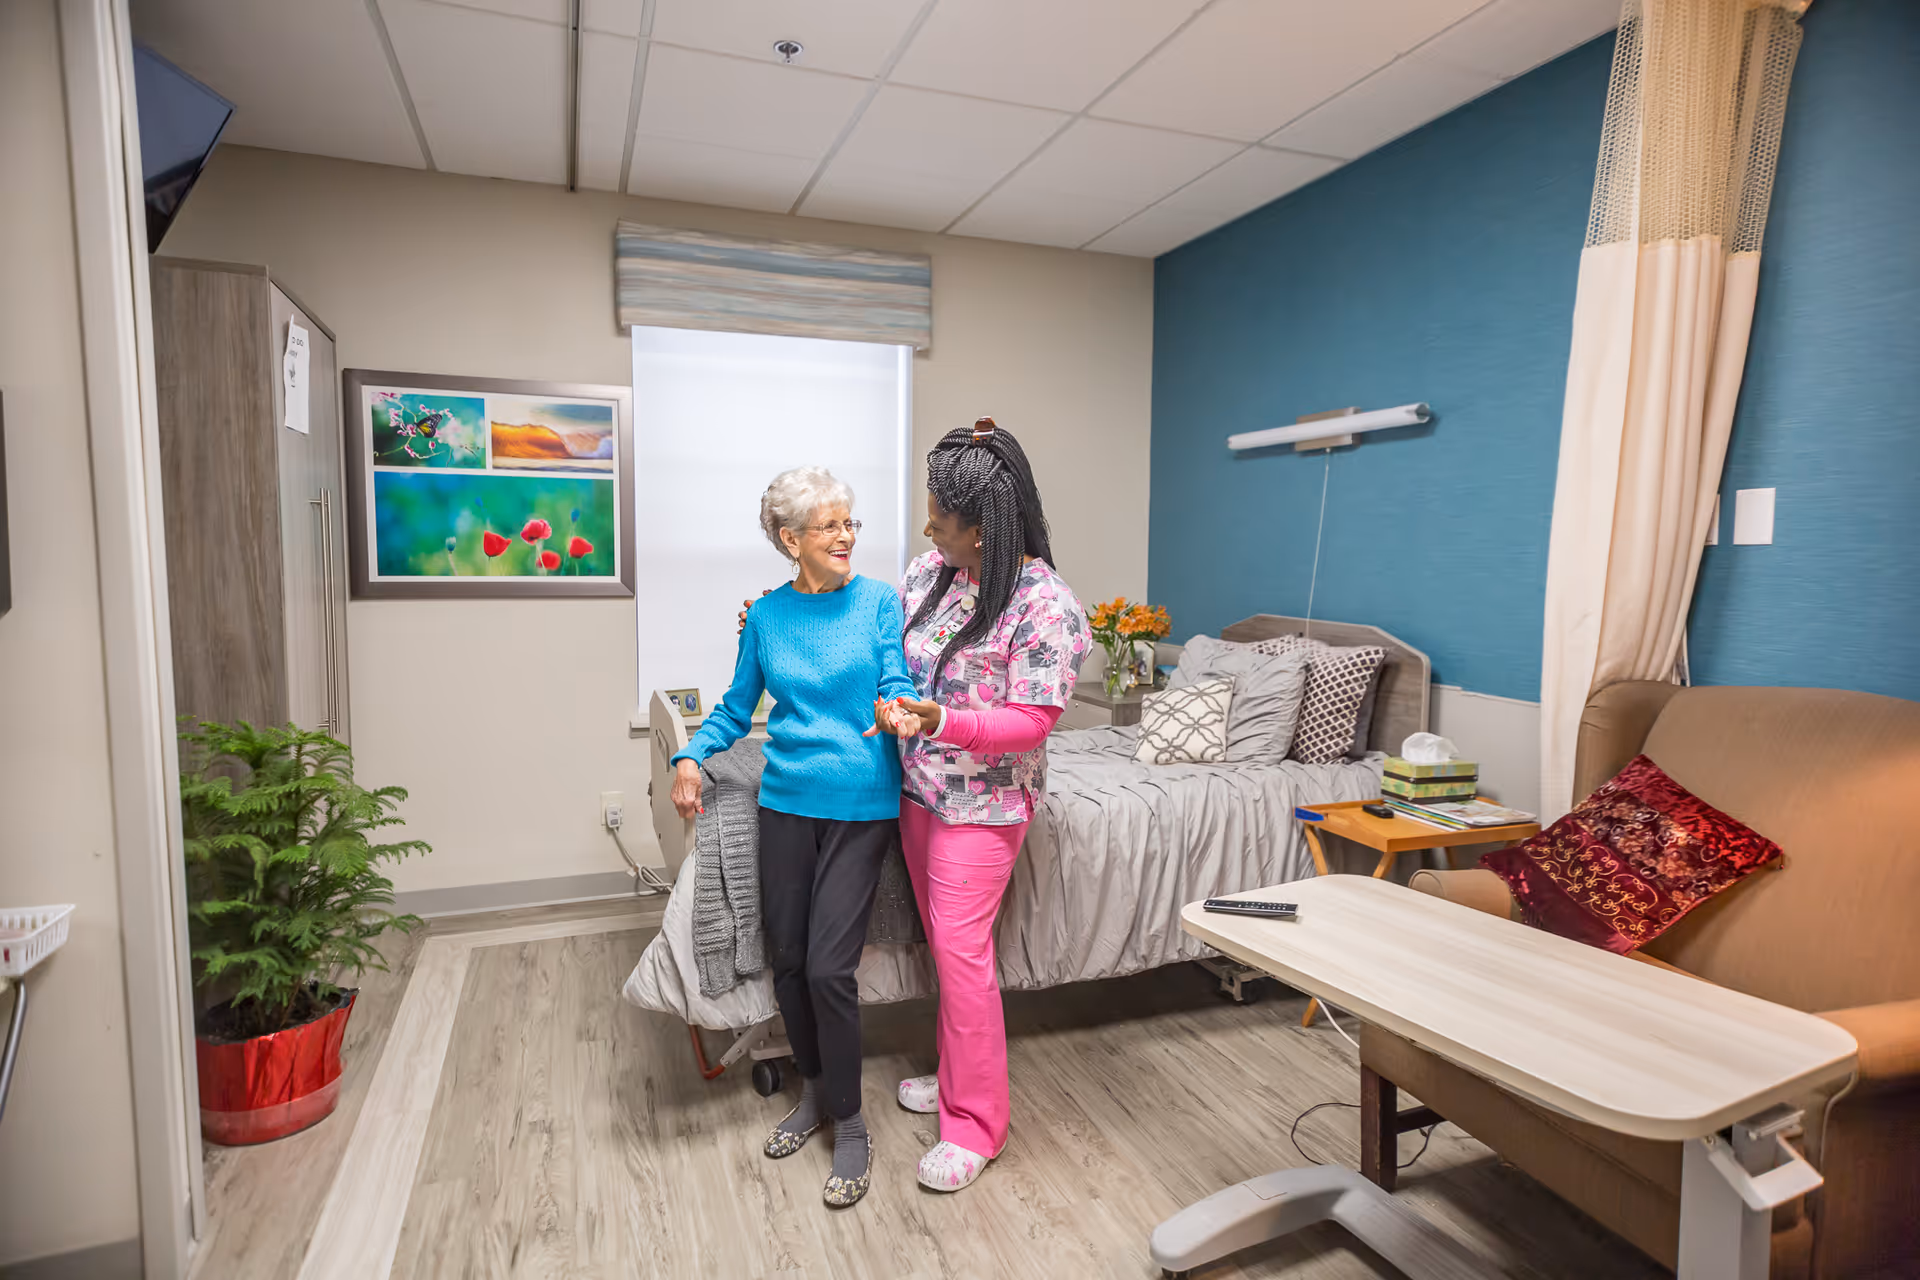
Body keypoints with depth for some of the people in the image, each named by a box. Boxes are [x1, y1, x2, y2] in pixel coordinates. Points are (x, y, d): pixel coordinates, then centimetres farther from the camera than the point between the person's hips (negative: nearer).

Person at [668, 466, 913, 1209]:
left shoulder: (878, 603, -4)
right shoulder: (766, 616, 4)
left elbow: (896, 684, -8)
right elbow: (737, 707, 12)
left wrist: (896, 708, -31)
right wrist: (692, 755, -4)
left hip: (861, 806, -3)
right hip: (787, 802, 4)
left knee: (829, 967, -6)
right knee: (788, 960, 12)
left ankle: (849, 1125, 15)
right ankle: (814, 1092, 36)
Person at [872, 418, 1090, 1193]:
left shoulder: (1044, 606, -21)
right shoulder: (933, 570, 0)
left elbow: (1031, 722, -20)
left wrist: (941, 721, -31)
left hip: (982, 804, -7)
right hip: (918, 789, 7)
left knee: (961, 949, -3)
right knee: (944, 942, 18)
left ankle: (975, 1121, 16)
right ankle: (957, 1075, 38)